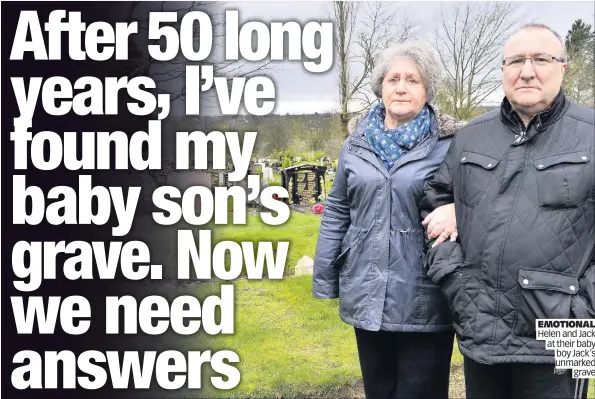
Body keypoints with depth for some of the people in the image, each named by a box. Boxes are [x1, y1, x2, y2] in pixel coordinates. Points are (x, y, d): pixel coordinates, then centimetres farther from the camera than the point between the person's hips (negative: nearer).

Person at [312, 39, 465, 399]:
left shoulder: (449, 145, -5)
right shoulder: (357, 144, 8)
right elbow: (337, 212, 11)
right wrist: (325, 280, 10)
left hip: (424, 302, -4)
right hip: (366, 297, 4)